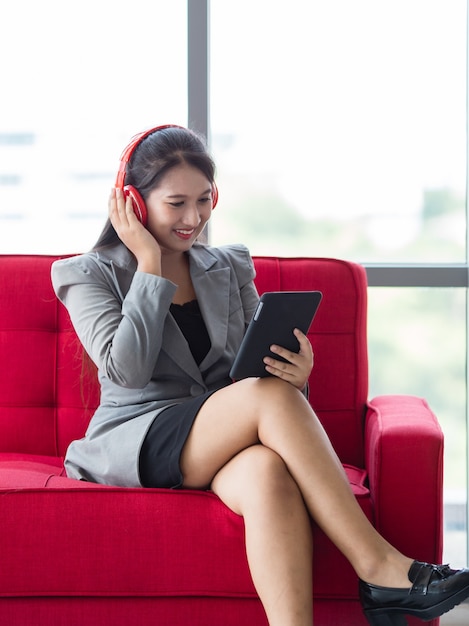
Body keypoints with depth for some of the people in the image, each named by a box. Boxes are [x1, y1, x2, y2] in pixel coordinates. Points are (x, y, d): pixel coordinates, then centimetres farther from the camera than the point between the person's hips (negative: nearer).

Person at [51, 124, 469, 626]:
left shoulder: (231, 268, 19)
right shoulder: (91, 275, 6)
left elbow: (262, 364, 11)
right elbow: (127, 370, -11)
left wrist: (296, 374, -14)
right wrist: (150, 262, -6)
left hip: (223, 445, 3)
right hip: (135, 444, -3)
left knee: (268, 473, -37)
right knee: (268, 394, -32)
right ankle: (377, 566, -32)